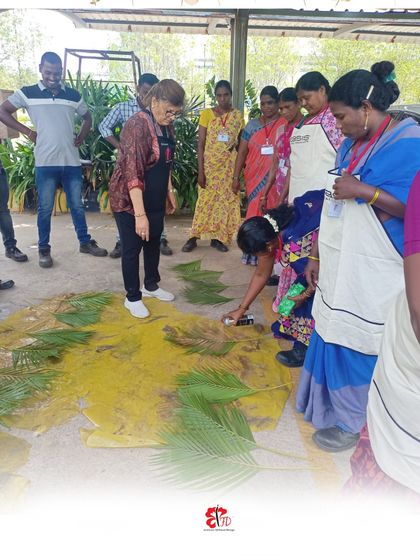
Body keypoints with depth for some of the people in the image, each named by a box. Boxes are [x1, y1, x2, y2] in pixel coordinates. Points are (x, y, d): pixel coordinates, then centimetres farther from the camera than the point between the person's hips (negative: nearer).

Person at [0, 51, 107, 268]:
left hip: (72, 161, 2)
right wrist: (27, 131, -2)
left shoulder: (73, 95, 9)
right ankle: (44, 249, 15)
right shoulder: (27, 93, 2)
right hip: (45, 163, -2)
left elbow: (87, 117, 24)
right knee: (45, 208, 4)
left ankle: (85, 242, 23)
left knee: (77, 205, 10)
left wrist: (81, 137, 9)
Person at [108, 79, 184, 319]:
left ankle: (151, 285, 38)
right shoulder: (137, 125, -23)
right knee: (132, 248, 4)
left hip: (155, 199, 8)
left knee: (154, 243, 19)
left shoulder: (166, 126, 3)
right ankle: (133, 297, 19)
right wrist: (140, 214, -33)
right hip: (130, 200, -8)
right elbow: (132, 172, -29)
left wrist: (169, 191, 17)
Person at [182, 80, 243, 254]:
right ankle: (194, 237, 8)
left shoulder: (238, 115, 4)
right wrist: (200, 171, -11)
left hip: (229, 165, 2)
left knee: (225, 199, 4)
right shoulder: (207, 114, -2)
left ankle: (217, 237, 15)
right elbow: (200, 144, -5)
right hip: (210, 163, -2)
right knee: (206, 199, 0)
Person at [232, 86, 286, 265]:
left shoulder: (285, 125, 0)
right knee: (254, 214, 7)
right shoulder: (252, 125, 10)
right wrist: (236, 177, 5)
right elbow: (242, 152, 10)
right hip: (254, 178, 3)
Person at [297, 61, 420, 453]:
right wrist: (317, 256, 13)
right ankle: (330, 406, 37)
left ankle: (353, 422, 27)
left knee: (358, 349, 5)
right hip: (339, 270, 7)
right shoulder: (352, 145, 12)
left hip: (372, 278, -7)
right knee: (332, 341, 16)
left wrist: (365, 191, -22)